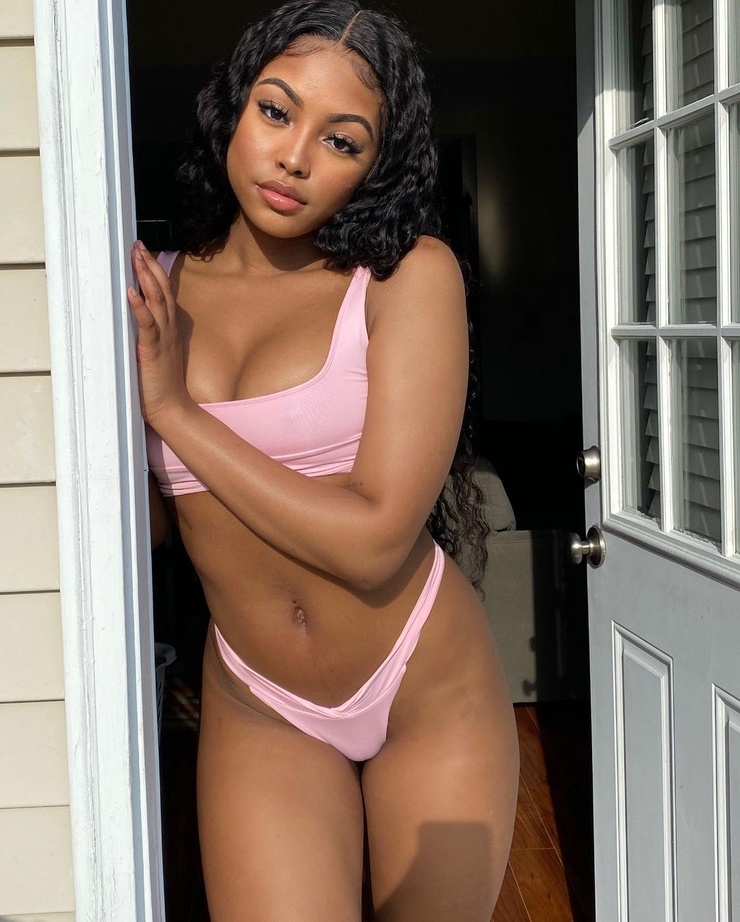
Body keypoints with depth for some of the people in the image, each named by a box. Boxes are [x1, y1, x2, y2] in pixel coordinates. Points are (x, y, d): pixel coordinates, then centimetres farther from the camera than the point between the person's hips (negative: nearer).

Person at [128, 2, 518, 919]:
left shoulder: (409, 275, -13)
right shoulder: (155, 291, -2)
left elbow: (375, 540, -22)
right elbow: (144, 524, -1)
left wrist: (174, 409, -18)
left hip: (431, 686, -1)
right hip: (261, 710, 2)